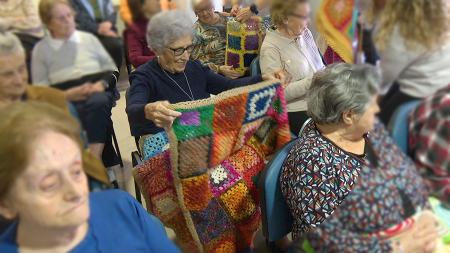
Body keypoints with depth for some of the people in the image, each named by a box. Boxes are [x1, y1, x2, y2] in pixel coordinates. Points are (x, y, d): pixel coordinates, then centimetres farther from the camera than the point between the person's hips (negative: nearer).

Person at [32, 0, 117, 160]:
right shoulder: (41, 49, 12)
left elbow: (112, 70, 18)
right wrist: (68, 94, -10)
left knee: (99, 101, -36)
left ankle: (95, 158, -40)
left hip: (98, 92, 1)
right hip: (65, 99, 0)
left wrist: (102, 84, -5)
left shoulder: (88, 39, 18)